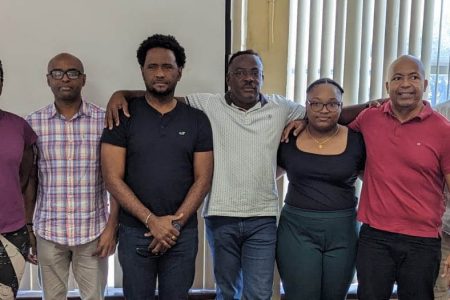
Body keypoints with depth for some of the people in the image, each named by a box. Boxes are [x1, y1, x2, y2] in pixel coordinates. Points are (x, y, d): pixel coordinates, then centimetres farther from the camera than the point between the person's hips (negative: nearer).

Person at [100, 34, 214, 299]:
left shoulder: (197, 119, 2)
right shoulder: (123, 116, -3)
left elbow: (203, 179, 0)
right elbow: (113, 178, -8)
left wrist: (175, 223, -10)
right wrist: (152, 221, -14)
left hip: (183, 233, 1)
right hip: (135, 232, -1)